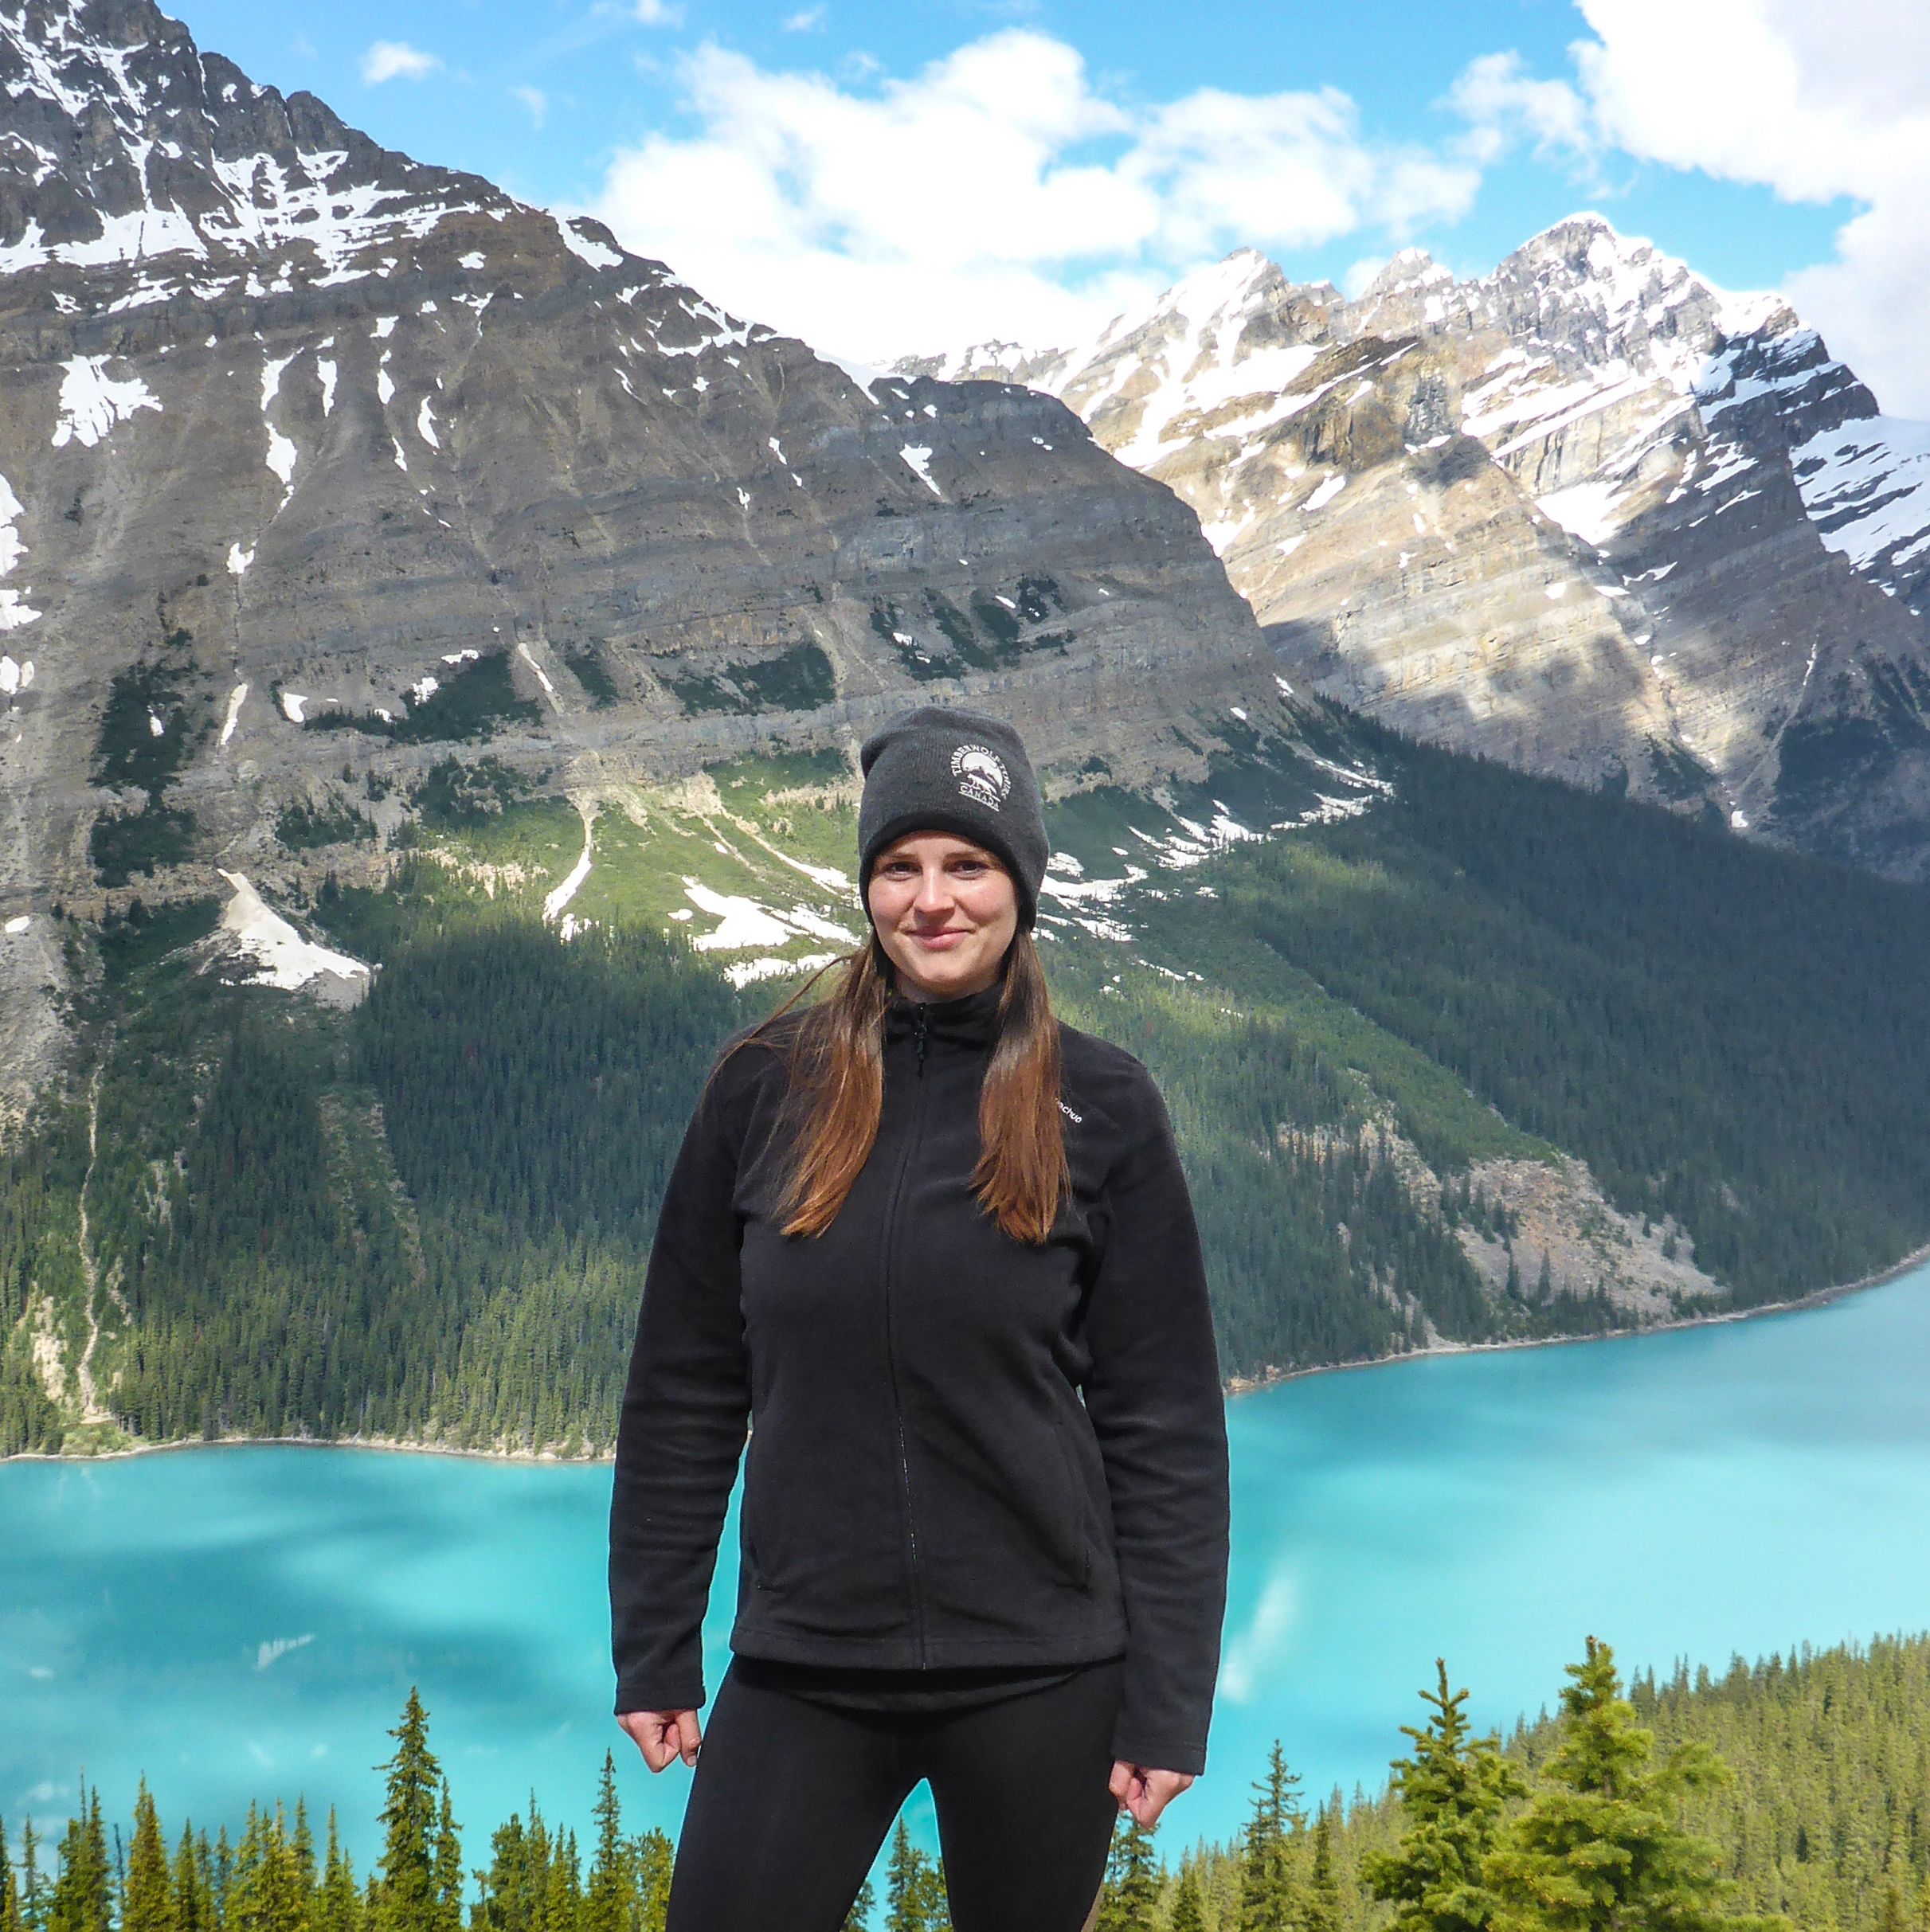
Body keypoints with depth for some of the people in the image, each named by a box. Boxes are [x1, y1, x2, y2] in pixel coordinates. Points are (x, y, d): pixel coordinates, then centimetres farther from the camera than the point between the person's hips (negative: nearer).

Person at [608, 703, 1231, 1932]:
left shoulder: (1101, 1107, -3)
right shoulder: (766, 1087, 1)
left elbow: (1166, 1426, -2)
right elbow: (683, 1392, 5)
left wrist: (1169, 1703, -4)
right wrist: (653, 1651, 5)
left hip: (1039, 1674, -1)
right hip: (800, 1666, 1)